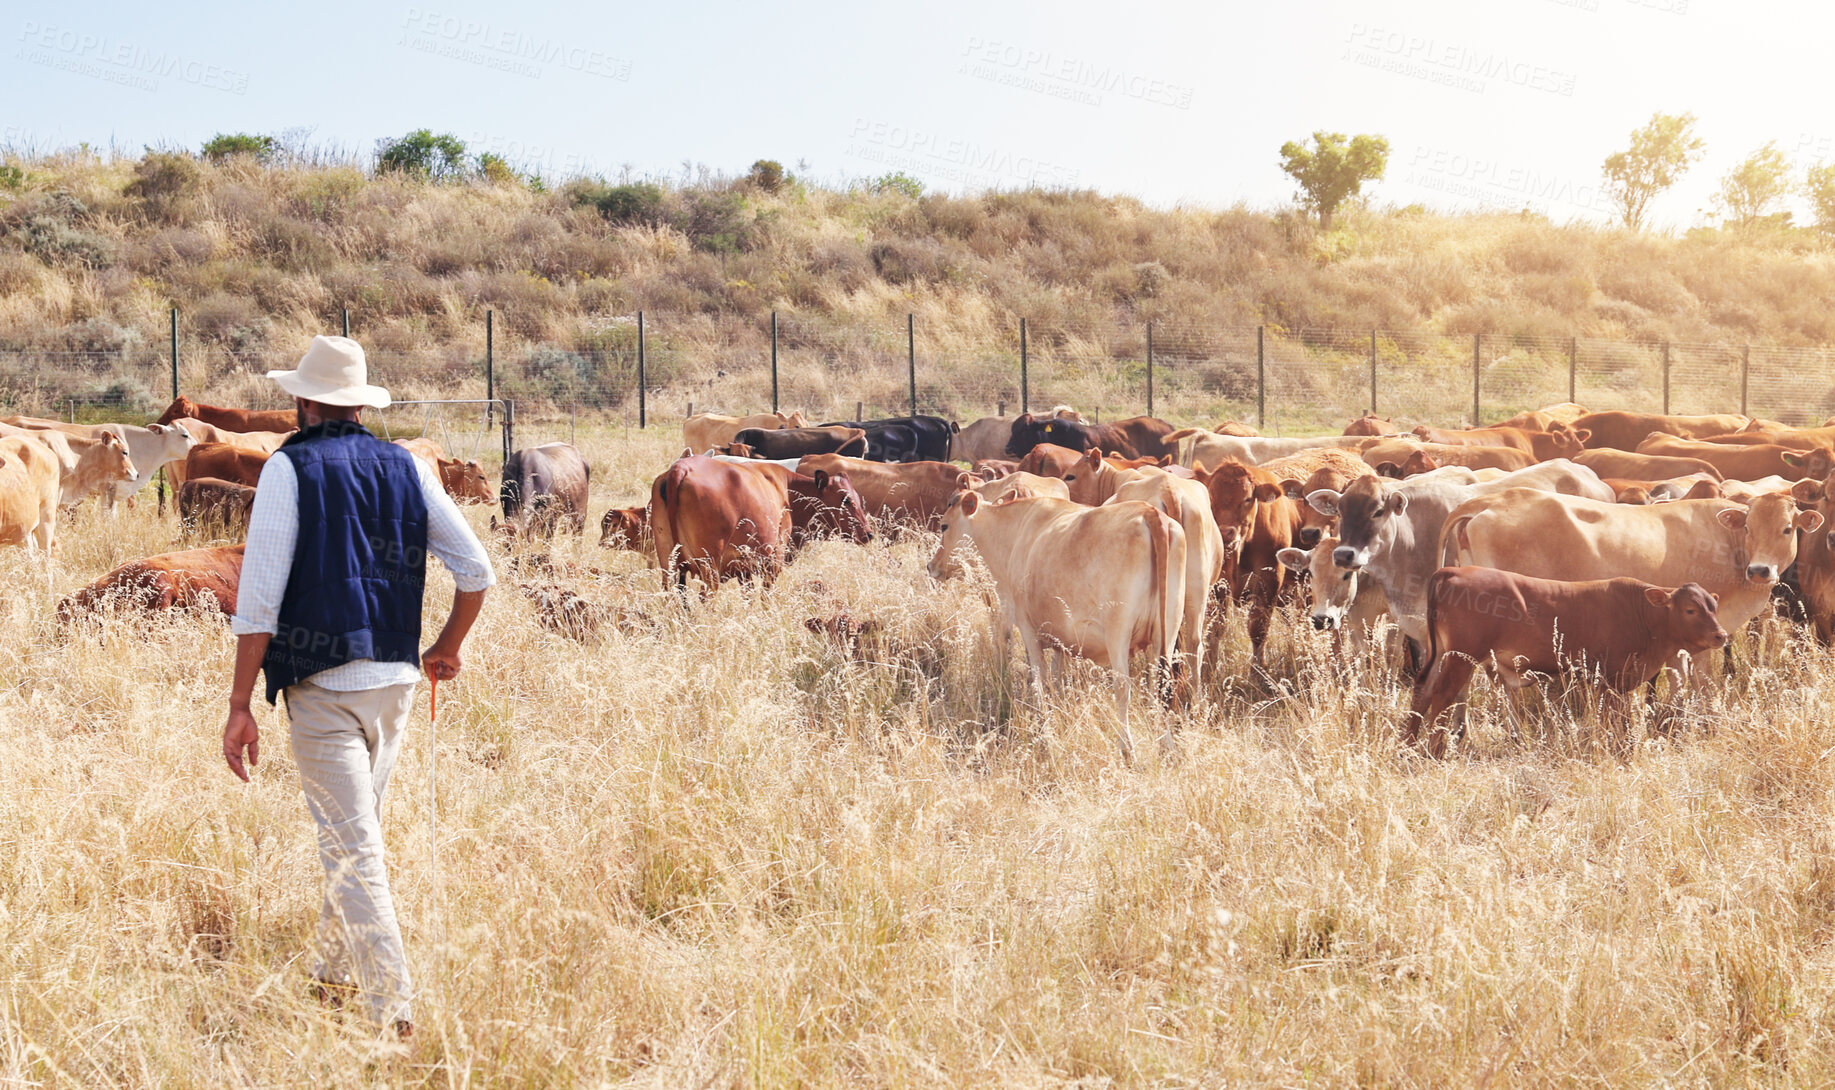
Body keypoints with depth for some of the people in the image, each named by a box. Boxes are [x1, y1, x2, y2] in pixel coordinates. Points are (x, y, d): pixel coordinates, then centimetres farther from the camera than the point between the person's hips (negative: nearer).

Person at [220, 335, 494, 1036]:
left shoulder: (291, 468, -5)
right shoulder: (406, 468, 8)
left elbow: (259, 597, -11)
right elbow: (476, 571, 6)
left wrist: (240, 705, -8)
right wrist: (447, 649, 22)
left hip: (323, 684, -5)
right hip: (395, 679, 5)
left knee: (353, 847, -5)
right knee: (357, 828, 23)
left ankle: (394, 1014, -11)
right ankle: (335, 980, 36)